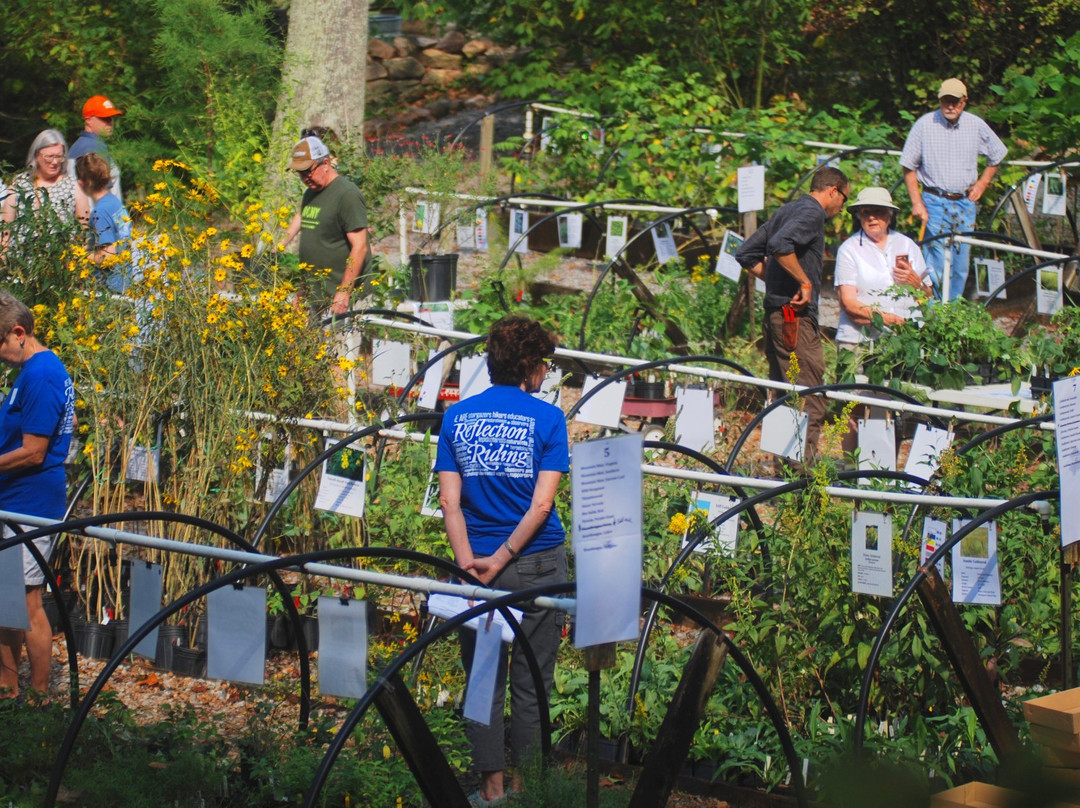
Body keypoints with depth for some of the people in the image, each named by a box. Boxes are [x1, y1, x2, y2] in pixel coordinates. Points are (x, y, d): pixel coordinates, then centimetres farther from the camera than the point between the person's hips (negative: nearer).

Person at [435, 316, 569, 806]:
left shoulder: (456, 417, 5)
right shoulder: (546, 418, -4)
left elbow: (449, 500, -4)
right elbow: (542, 504, -12)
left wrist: (469, 562, -10)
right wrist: (503, 559, -10)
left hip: (476, 566, 2)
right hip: (538, 564, -2)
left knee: (483, 679, 9)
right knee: (532, 683, 7)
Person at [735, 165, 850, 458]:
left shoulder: (786, 210, 20)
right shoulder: (812, 212, -9)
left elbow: (746, 254, 22)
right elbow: (779, 245, -28)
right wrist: (805, 282, -19)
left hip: (775, 312, 10)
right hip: (796, 314, -10)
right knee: (810, 401, -11)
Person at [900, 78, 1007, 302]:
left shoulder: (976, 126, 3)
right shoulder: (925, 125, -5)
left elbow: (997, 155, 20)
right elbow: (909, 166, 0)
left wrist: (982, 183, 10)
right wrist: (917, 202, -7)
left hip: (965, 203, 3)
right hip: (934, 202, -3)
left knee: (961, 264, 6)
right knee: (937, 263, -10)